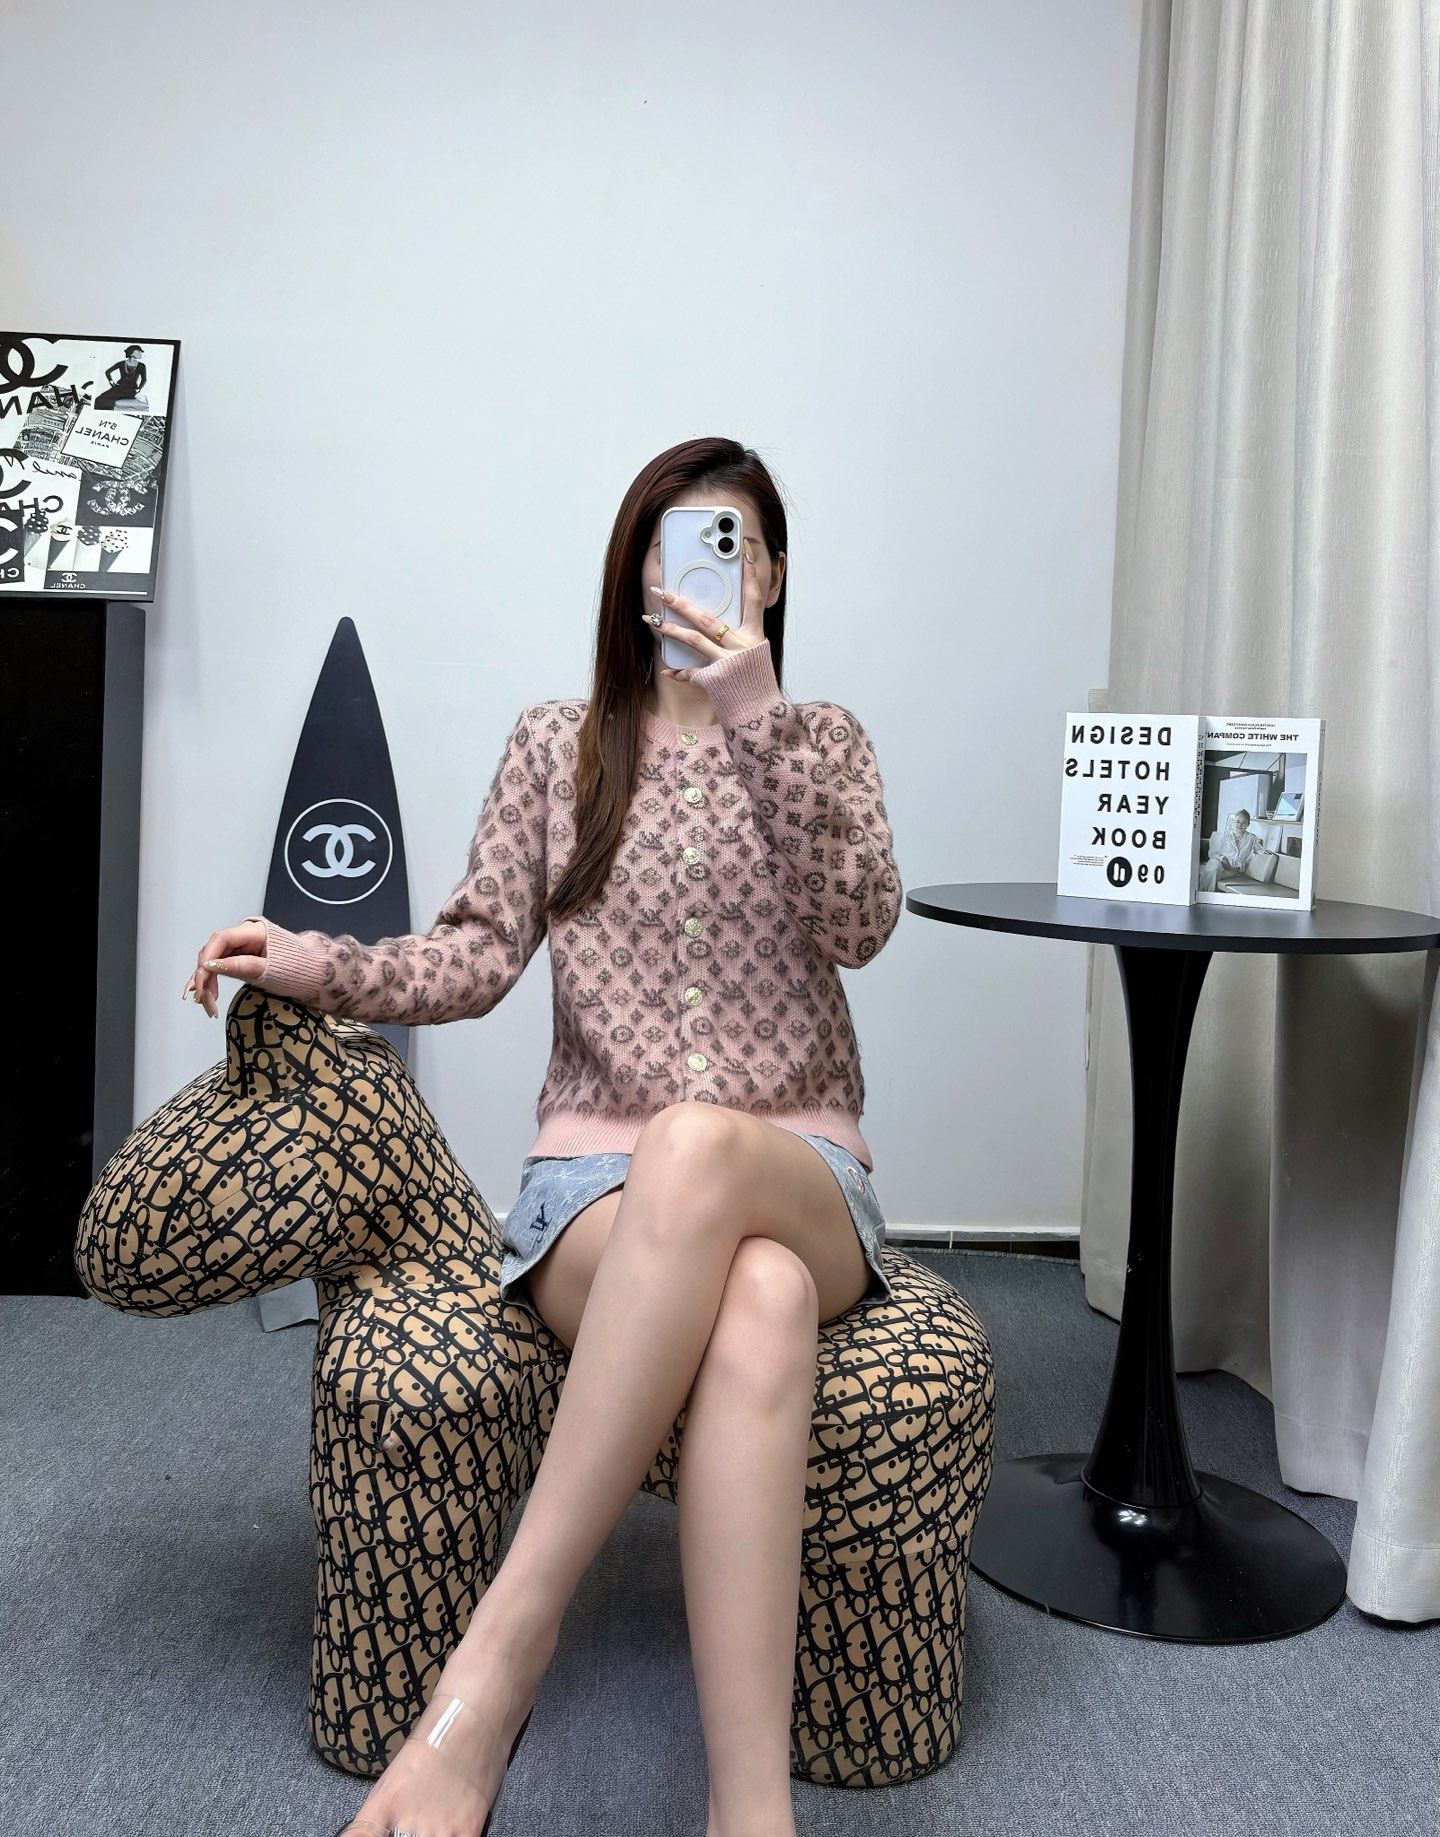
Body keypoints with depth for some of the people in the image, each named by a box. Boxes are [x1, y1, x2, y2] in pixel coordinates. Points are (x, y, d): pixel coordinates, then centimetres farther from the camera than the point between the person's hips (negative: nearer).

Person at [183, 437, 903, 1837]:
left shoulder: (822, 741, 13)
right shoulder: (556, 744, 14)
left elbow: (858, 927, -6)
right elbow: (480, 953, 6)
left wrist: (757, 726, -15)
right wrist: (327, 968, -13)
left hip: (799, 1176, 0)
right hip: (596, 1179, 0)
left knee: (695, 1148, -41)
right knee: (757, 1308, -39)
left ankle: (496, 1656, -40)